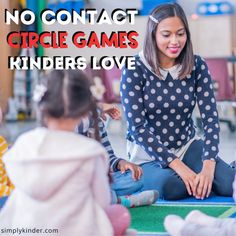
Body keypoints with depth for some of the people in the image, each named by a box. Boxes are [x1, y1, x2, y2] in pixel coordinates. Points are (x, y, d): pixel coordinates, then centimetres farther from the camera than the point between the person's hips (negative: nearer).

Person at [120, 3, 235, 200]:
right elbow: (138, 127, -17)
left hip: (188, 146, 3)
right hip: (148, 154, -3)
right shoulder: (135, 69, -14)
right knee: (169, 185, -35)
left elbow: (211, 118, -8)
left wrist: (208, 166, -24)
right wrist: (178, 166, -25)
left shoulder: (197, 66, -5)